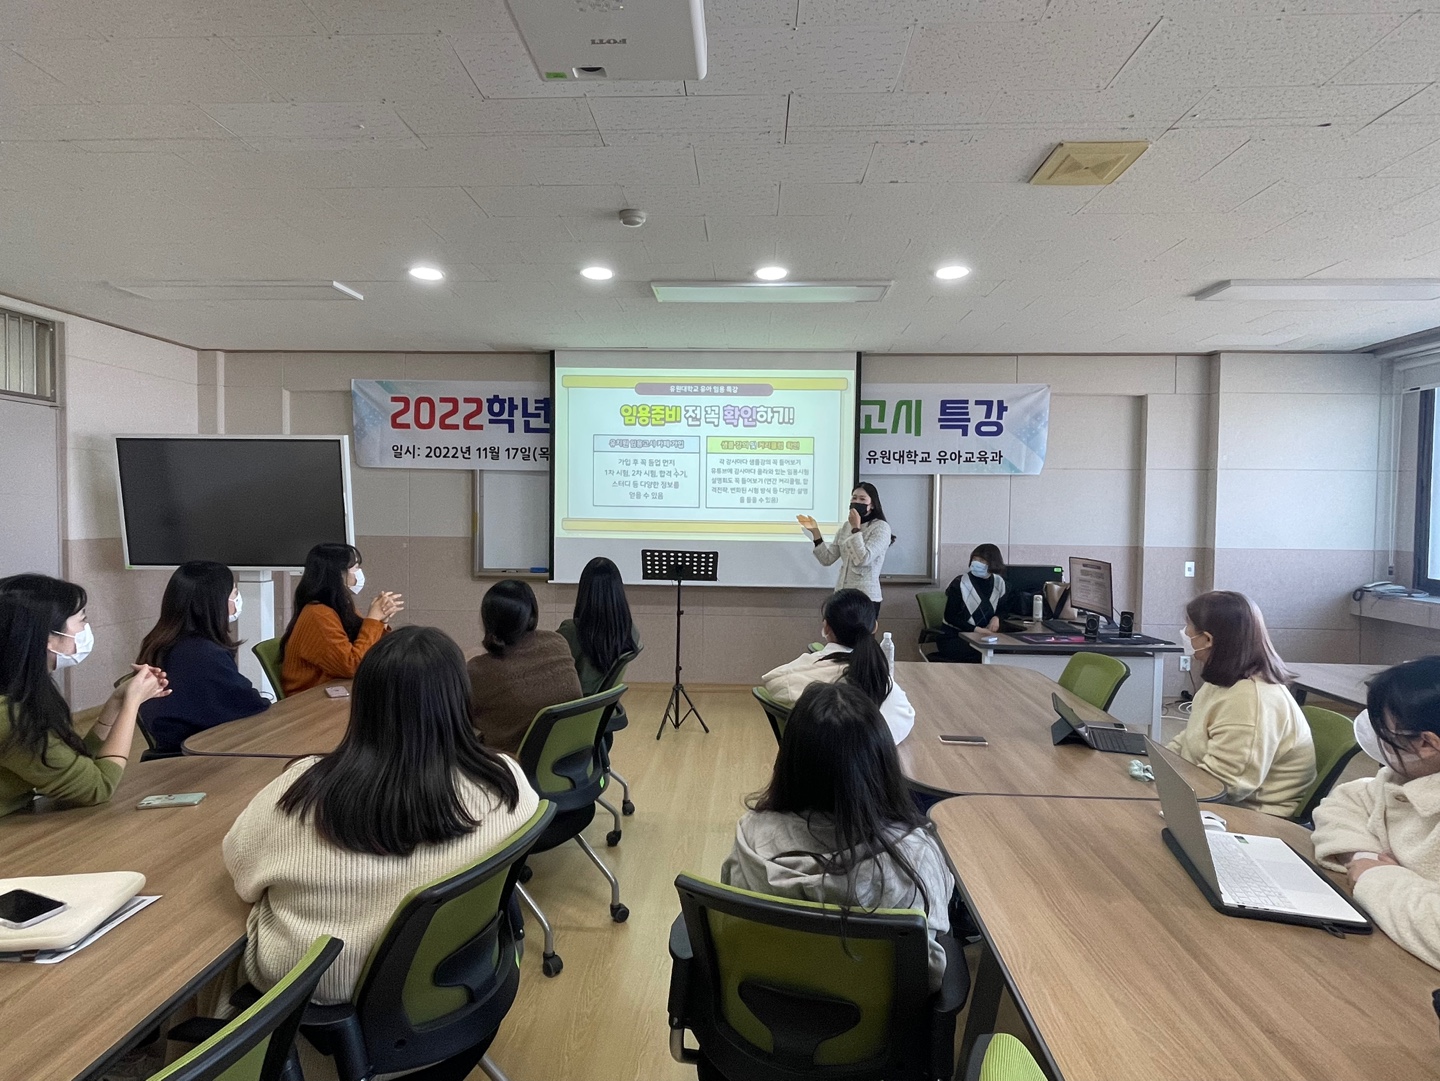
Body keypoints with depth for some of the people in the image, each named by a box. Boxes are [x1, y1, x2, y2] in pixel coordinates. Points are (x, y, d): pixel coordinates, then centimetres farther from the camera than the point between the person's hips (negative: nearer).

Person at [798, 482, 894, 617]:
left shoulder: (881, 527, -9)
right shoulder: (845, 526, 9)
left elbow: (863, 559, -20)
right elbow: (827, 559, 5)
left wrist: (856, 528, -17)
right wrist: (815, 532, -3)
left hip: (866, 597, -5)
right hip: (842, 595, 6)